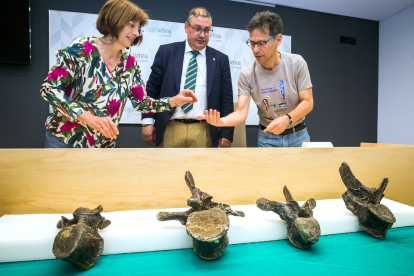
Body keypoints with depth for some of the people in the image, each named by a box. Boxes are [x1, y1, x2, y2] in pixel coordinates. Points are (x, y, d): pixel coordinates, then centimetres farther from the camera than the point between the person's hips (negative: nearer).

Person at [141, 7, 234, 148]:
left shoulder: (220, 60, 6)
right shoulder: (166, 52, 6)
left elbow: (226, 99, 5)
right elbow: (152, 89, 7)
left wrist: (226, 134, 1)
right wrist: (148, 121, 0)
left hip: (203, 132, 0)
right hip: (169, 129, 1)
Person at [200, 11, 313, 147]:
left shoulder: (296, 63, -11)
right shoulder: (246, 75, -13)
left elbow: (308, 102, -11)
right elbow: (241, 113, -17)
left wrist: (287, 118, -29)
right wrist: (221, 121, -38)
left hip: (298, 135, 1)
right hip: (267, 138, -1)